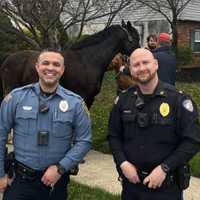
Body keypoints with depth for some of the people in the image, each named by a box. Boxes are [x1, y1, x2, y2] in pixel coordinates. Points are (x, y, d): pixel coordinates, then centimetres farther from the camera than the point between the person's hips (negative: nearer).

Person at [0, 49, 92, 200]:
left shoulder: (75, 102, -4)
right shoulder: (16, 97, -5)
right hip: (21, 179, 0)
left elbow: (84, 141, -2)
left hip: (56, 179, 1)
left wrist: (60, 168, -11)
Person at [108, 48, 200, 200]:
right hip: (131, 181, 3)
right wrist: (122, 163, -8)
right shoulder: (123, 100, 2)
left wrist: (164, 168, -17)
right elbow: (114, 136, 8)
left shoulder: (177, 99, -10)